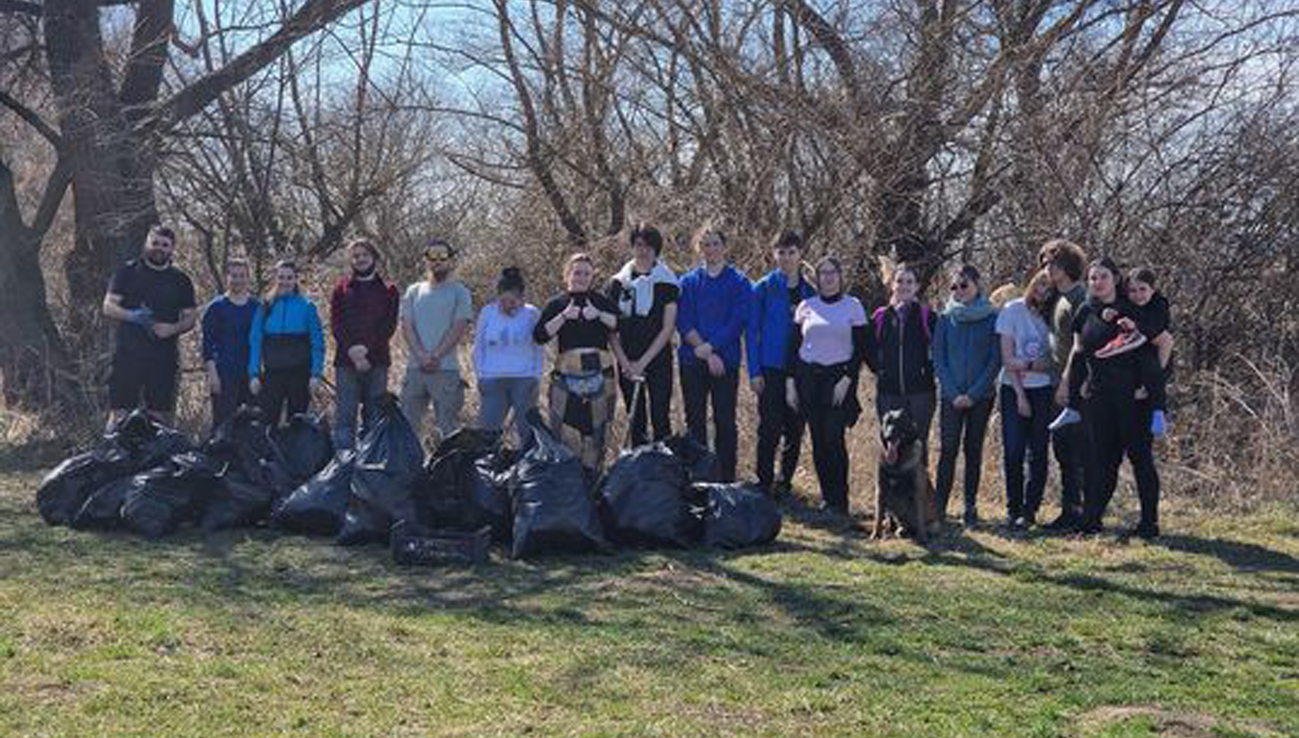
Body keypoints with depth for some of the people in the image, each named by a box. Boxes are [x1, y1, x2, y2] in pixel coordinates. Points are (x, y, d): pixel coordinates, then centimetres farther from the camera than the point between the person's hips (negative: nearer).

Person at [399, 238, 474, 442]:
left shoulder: (459, 292, 4)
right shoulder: (414, 292, 14)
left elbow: (459, 328, -5)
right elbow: (406, 326, 5)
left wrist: (435, 356, -14)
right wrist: (422, 356, -9)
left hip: (446, 369, -3)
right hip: (414, 369, 3)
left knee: (448, 428, -1)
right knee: (406, 425, 4)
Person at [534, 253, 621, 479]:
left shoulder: (602, 302, 11)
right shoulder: (556, 304, 10)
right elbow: (539, 336, -2)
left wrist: (599, 315, -14)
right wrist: (564, 316, -12)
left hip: (599, 373, 1)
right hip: (567, 375, -1)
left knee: (596, 430, 4)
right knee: (565, 430, -7)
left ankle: (592, 476, 12)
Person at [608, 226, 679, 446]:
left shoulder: (667, 283, -2)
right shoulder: (618, 283, 7)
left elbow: (668, 328, -6)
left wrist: (643, 362, -11)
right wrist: (624, 361, -7)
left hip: (658, 361, -3)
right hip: (626, 363, 3)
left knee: (660, 418, -6)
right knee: (635, 419, 8)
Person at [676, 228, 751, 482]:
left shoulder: (739, 282, 5)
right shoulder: (688, 281, 9)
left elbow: (737, 322, -5)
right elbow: (683, 321, 0)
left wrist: (709, 347, -13)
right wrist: (707, 354, -10)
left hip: (726, 362, -2)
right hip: (692, 363, 2)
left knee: (725, 421, 1)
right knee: (695, 421, 6)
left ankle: (727, 479, 6)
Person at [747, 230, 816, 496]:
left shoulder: (810, 292, 7)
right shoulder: (763, 288, -1)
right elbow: (751, 331, -2)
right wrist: (754, 372, -8)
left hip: (801, 371, 3)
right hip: (772, 369, -3)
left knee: (795, 430, 7)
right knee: (770, 430, -6)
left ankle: (784, 482, 19)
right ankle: (765, 483, 2)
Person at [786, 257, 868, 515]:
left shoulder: (853, 306, 3)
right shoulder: (806, 307, 10)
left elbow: (860, 348, 1)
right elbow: (794, 345, 12)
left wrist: (847, 379, -9)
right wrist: (790, 381, 4)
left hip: (838, 378, -3)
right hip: (808, 378, 3)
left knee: (834, 439, -11)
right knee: (818, 441, 3)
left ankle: (839, 501, -6)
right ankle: (826, 498, 11)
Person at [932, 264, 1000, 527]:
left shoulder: (991, 318, 0)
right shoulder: (945, 319, 5)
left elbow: (995, 359, -2)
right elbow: (938, 359, 4)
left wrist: (974, 393, -9)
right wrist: (954, 392, -7)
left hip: (980, 396, -1)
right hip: (951, 395, 1)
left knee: (974, 450, 4)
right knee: (948, 449, -5)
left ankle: (971, 507, 10)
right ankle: (939, 505, -1)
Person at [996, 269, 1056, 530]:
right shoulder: (1013, 310, 0)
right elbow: (1007, 359, -3)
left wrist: (1029, 365, -15)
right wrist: (1020, 394, -7)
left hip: (1043, 390, 1)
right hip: (1013, 389, -1)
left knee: (1038, 452, -1)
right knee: (1013, 451, -5)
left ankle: (1029, 510, 6)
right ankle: (1013, 509, 6)